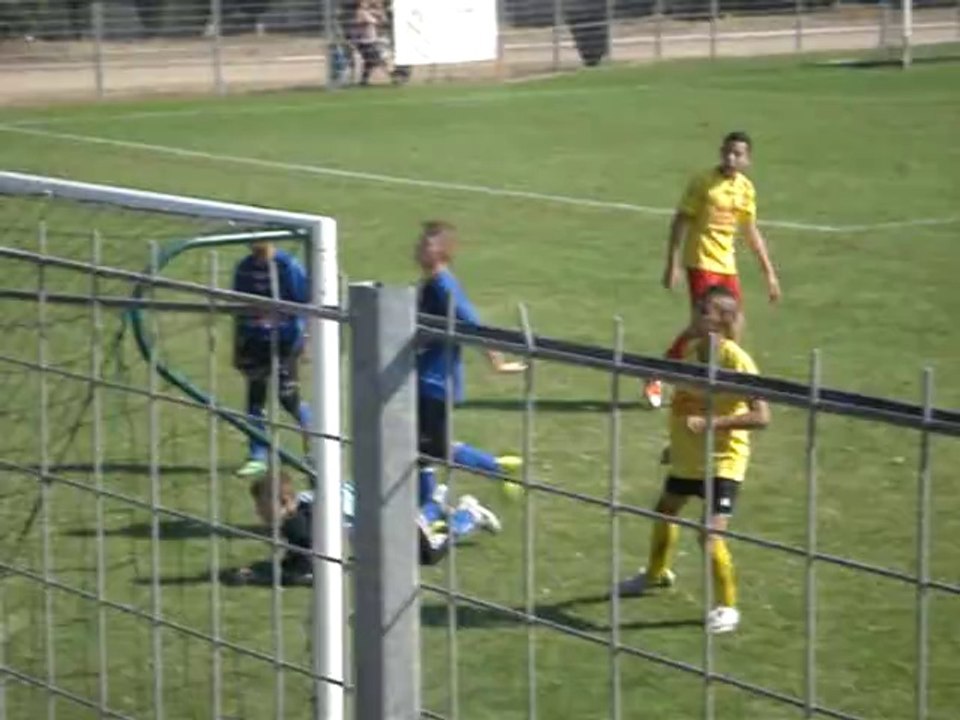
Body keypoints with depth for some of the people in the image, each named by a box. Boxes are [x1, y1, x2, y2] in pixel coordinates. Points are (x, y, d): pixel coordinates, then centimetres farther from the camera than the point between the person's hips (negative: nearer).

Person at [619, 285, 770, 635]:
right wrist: (677, 439, 20)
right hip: (688, 455, 8)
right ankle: (656, 573, 53)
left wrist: (712, 422, -35)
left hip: (722, 461, -8)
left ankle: (726, 606, 4)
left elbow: (761, 416, -28)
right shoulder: (691, 349, -2)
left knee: (711, 534, -16)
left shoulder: (736, 360, -23)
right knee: (664, 511, 26)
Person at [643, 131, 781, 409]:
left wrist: (769, 272, 14)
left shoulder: (746, 188, 7)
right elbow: (680, 222, -10)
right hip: (701, 262, -7)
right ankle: (657, 379, -2)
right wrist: (672, 264, -16)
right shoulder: (703, 183, -11)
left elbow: (751, 232, 16)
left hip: (727, 264, 7)